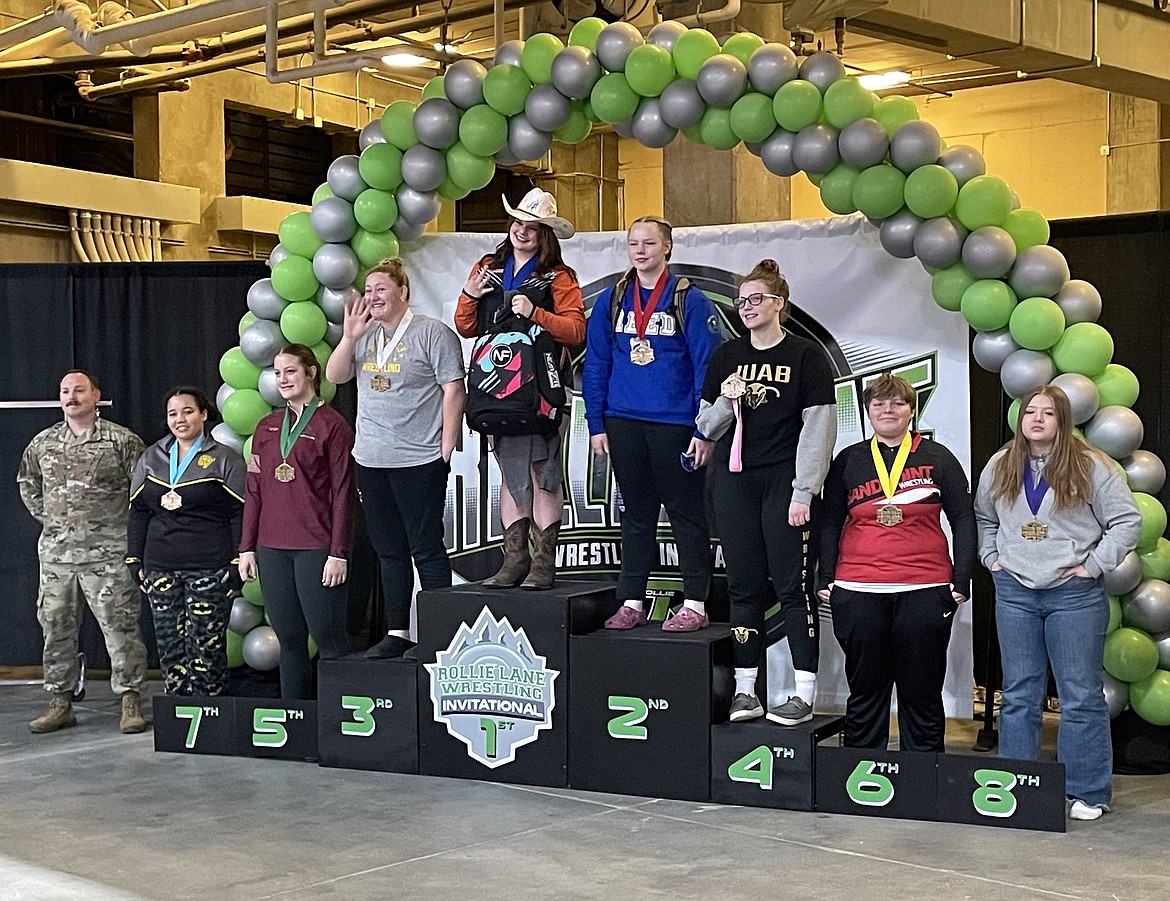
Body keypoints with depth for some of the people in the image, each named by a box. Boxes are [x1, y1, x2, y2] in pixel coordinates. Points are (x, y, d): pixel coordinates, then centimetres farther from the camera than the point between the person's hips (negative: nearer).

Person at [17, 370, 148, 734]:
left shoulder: (122, 440, -3)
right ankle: (61, 703, 18)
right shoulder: (42, 444, 11)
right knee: (56, 629, 8)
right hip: (56, 552, 5)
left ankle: (130, 703, 2)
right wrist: (48, 518, 17)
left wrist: (127, 523, 0)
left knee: (119, 627, -5)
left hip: (108, 552, -4)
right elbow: (27, 484, 27)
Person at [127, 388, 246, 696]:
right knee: (169, 645, 4)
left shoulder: (224, 460, 0)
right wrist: (135, 560, 10)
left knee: (206, 645, -5)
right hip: (160, 569, 5)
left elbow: (241, 515, -3)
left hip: (209, 569, -4)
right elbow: (137, 512, 17)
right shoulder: (151, 458, 14)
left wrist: (238, 564, -10)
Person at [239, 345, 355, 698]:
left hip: (316, 549, -5)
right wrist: (246, 548, 10)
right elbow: (253, 492, 15)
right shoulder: (267, 427, 14)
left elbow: (342, 493, -5)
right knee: (289, 640, 9)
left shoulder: (332, 425, -3)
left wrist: (338, 553, -10)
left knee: (328, 637, -5)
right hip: (272, 549, 5)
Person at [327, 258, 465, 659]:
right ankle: (398, 632, 20)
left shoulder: (432, 333, -6)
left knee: (427, 550, -1)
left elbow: (453, 390, -9)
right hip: (371, 460, 7)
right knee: (389, 551, 12)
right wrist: (350, 336, -6)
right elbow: (335, 375, 9)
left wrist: (445, 449, -13)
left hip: (419, 461, -7)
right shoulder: (366, 335, 14)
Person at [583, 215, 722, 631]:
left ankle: (695, 603, 8)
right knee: (636, 512, 12)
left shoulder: (689, 300, -3)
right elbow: (596, 365, 10)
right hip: (624, 422, 4)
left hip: (674, 424, -4)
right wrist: (596, 424, 3)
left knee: (685, 512, 2)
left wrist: (704, 430, -11)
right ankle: (631, 602, 19)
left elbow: (706, 366, -6)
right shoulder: (611, 301, 8)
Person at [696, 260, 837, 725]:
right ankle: (745, 690, 10)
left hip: (784, 482, -4)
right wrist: (726, 402, -7)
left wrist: (803, 493, -11)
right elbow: (706, 426, 15)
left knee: (793, 585, -4)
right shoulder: (726, 356, 12)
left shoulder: (806, 356, -1)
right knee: (744, 585, 6)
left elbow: (818, 429, -5)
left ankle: (804, 692, -1)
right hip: (734, 482, 4)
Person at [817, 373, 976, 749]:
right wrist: (826, 578, 5)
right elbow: (830, 522, 13)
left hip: (924, 591, -1)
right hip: (858, 593, 1)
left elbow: (963, 519, 6)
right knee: (865, 690, 7)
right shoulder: (849, 461, 10)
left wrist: (961, 580, -1)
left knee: (922, 693, 4)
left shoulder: (937, 458, 7)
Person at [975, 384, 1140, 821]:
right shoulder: (999, 467, 9)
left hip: (1074, 594, -4)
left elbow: (1127, 521, -5)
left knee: (1081, 695, 1)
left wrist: (1094, 565, -9)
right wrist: (991, 557, 10)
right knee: (1019, 694, 9)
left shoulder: (1091, 467, -4)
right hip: (1014, 593, 4)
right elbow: (982, 517, 23)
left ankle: (1088, 793, 9)